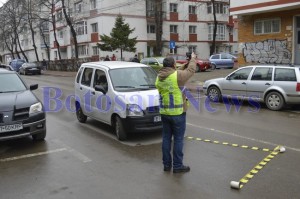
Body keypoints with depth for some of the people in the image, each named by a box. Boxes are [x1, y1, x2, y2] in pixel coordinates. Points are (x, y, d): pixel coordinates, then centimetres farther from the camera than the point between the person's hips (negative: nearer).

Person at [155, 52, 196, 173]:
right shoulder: (178, 75, -15)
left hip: (164, 112, 6)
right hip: (177, 113, -6)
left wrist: (185, 64, 18)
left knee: (166, 138, 13)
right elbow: (191, 70, 0)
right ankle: (177, 166, 9)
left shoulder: (159, 77, 6)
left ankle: (166, 164, 21)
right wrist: (193, 58, 18)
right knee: (178, 139, 3)